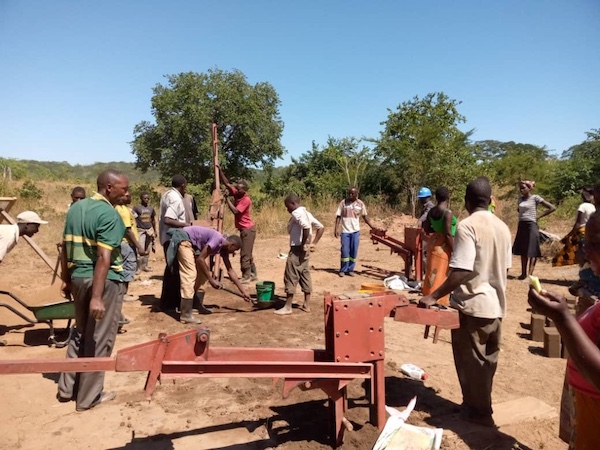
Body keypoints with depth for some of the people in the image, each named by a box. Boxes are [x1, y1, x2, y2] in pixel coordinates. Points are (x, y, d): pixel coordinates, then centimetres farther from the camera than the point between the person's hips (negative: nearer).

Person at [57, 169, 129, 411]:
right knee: (99, 339, 6)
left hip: (78, 277, 8)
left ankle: (67, 387, 34)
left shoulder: (76, 207, 9)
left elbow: (66, 247, 13)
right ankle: (88, 397, 19)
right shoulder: (110, 214, -17)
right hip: (105, 281, -8)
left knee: (80, 333, 23)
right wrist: (97, 297, -25)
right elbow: (104, 258, -24)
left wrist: (66, 279, 20)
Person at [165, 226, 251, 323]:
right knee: (190, 275, -16)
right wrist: (211, 280, -19)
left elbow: (230, 270, 9)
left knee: (203, 272, 12)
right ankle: (185, 315, -15)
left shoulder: (224, 247, 5)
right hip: (184, 240, -10)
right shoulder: (217, 240, -23)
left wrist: (243, 291, 9)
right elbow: (200, 259, -25)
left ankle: (199, 306, 22)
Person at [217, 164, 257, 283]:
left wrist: (227, 199, -21)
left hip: (248, 229, -9)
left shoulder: (246, 199, -20)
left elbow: (235, 211, -28)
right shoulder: (237, 194, 3)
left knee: (245, 254, -6)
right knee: (247, 253, 14)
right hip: (245, 229, 9)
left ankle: (246, 276, 1)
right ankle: (253, 274, 21)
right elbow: (227, 183, 6)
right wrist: (220, 171, -4)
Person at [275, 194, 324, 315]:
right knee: (305, 275, 13)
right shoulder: (306, 213, 14)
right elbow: (321, 227, 15)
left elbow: (306, 227, -32)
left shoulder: (297, 213, -14)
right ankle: (306, 305, 19)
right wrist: (313, 243, 9)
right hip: (305, 250, 10)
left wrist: (303, 244, -21)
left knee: (291, 277, -2)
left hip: (297, 249, -10)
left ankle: (288, 307, 5)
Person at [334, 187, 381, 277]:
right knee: (345, 251, -1)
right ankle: (343, 270, 12)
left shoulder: (360, 204, 1)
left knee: (354, 251, 5)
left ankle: (350, 269, 17)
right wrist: (336, 229, -10)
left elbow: (365, 216, 10)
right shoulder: (343, 202, -4)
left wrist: (372, 226, 3)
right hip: (345, 231, -2)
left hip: (355, 231, 2)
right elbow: (338, 216, -2)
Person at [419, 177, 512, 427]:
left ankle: (479, 412, 21)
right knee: (487, 359, 19)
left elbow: (461, 272, -26)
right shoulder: (503, 227, 4)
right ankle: (479, 406, 35)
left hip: (472, 305, -8)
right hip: (496, 305, 8)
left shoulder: (467, 226, -19)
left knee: (471, 361, 8)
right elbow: (504, 267, 12)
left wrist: (433, 297, -21)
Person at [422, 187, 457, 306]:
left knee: (433, 272, 18)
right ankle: (437, 301, 5)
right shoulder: (448, 213, -19)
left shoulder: (431, 211, 3)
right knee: (440, 274, -1)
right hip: (443, 245, -8)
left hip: (433, 242, 8)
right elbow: (448, 234, -21)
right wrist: (454, 251, -15)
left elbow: (426, 228, 9)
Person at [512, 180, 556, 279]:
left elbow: (552, 208, -8)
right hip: (521, 226, 6)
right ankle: (523, 273, 17)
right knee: (522, 250, 9)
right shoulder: (520, 198, 9)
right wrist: (520, 212, 10)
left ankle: (530, 274, -3)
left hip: (531, 226, -6)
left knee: (532, 251, -4)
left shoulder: (535, 198, -8)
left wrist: (539, 216, -7)